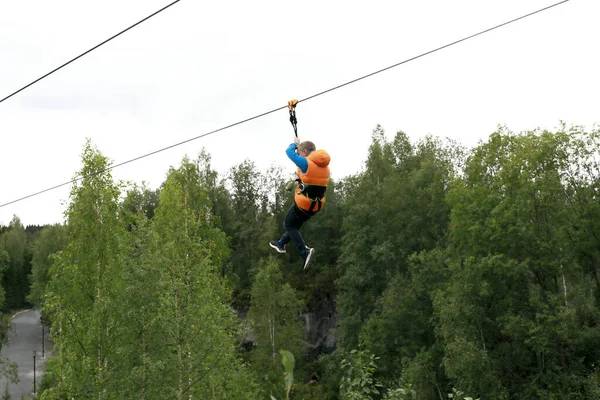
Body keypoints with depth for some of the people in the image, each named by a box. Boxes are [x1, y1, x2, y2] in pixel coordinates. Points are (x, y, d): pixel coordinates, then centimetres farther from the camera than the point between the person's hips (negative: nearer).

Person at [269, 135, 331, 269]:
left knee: (289, 225, 10)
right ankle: (281, 244, 44)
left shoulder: (306, 163, -17)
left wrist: (295, 143, 18)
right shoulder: (324, 166, 4)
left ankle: (304, 252, -5)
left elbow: (289, 152, -3)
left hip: (303, 204, -7)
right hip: (316, 205, 8)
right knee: (295, 224, 26)